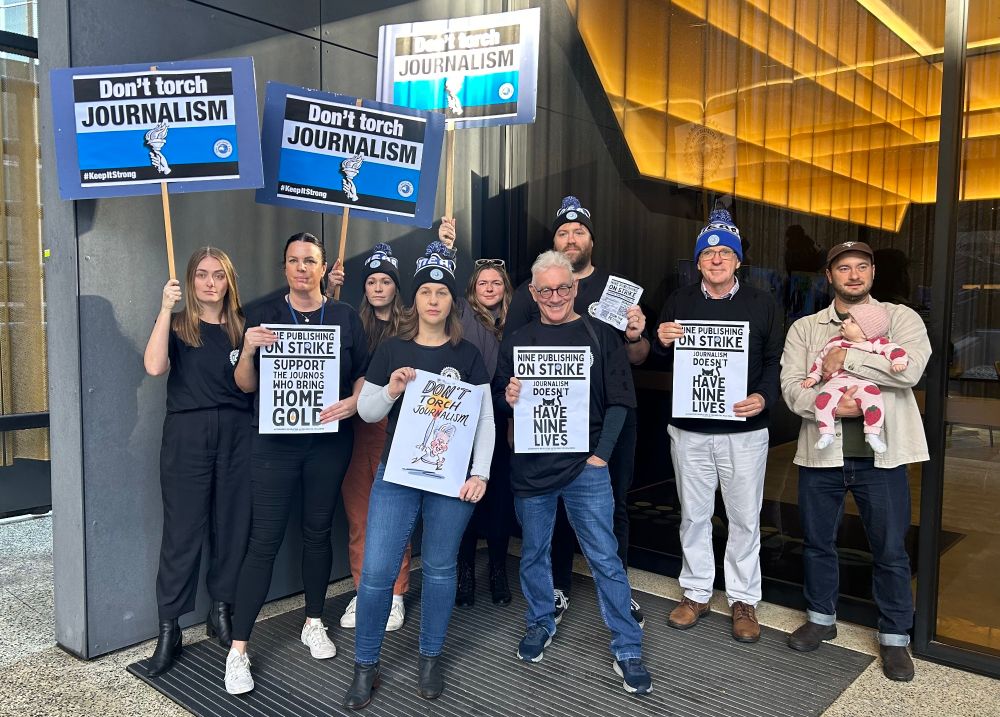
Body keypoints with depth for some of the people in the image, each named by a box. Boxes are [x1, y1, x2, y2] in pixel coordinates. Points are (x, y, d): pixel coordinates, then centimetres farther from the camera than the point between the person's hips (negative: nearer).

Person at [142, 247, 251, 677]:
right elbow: (154, 367, -16)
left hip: (236, 432, 3)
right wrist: (165, 308, -15)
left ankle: (221, 612, 23)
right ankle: (169, 629, 11)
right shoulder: (176, 324, 2)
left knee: (232, 524, 8)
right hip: (187, 433, -3)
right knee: (182, 530, 0)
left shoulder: (242, 325, 10)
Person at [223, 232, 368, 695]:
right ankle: (238, 648, 7)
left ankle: (314, 623, 31)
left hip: (329, 440, 2)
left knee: (318, 530, 13)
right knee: (264, 538, -2)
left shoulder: (345, 317, 4)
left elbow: (363, 374, 7)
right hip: (276, 441, -2)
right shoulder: (263, 314, 1)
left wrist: (353, 402, -13)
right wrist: (248, 351, -20)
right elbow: (246, 385, 0)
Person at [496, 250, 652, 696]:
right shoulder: (517, 341, 7)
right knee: (534, 552, 15)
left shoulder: (600, 336, 1)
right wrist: (508, 399, -12)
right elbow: (497, 396, 11)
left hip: (586, 465, -2)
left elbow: (618, 401, -1)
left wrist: (601, 453, -9)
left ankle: (627, 650, 14)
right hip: (531, 467, 3)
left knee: (605, 559, 1)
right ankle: (541, 624, 38)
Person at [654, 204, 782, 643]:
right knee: (693, 515, 11)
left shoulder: (761, 305, 4)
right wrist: (662, 341, -14)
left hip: (744, 430, -1)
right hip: (689, 429, 2)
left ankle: (743, 600, 23)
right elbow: (659, 362, 9)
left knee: (744, 517, 6)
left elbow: (775, 361, 3)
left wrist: (764, 398, -16)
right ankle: (696, 594, 27)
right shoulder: (679, 302, 7)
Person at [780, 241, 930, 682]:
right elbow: (791, 385, -4)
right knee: (817, 542, 15)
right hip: (820, 452, 2)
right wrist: (828, 405, -21)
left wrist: (846, 357, -16)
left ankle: (894, 637, 26)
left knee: (890, 550, 7)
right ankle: (821, 618, 35)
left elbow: (911, 369, -16)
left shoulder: (900, 318, 2)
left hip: (881, 455, -2)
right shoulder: (805, 328, 7)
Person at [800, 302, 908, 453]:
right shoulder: (835, 343, 22)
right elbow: (820, 359, 30)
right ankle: (826, 434, -19)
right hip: (837, 382, 2)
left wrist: (899, 361, -18)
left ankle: (873, 434, -23)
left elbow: (893, 349, 2)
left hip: (863, 382, -2)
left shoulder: (875, 343, 11)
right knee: (823, 398, -26)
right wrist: (813, 376, 23)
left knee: (872, 396, -32)